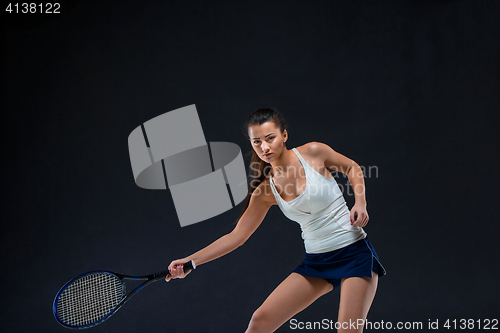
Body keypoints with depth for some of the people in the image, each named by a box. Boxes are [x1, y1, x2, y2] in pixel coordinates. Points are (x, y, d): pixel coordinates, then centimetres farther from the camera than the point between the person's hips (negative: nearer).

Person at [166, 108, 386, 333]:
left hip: (354, 252, -3)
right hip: (315, 262, 3)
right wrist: (190, 261, -3)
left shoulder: (313, 152, -9)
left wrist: (360, 203, -9)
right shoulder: (265, 191, -1)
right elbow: (236, 236, 3)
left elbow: (353, 168, 8)